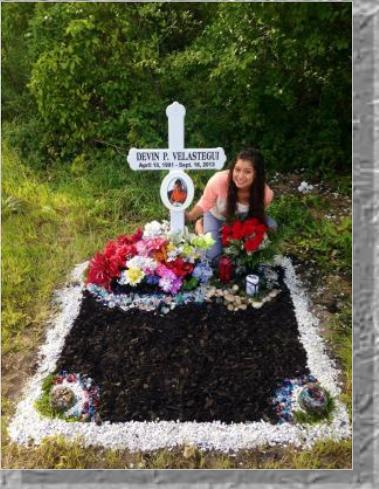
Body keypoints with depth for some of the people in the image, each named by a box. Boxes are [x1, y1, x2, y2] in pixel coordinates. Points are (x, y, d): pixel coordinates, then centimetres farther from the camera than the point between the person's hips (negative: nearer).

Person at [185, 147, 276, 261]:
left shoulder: (265, 193, -31)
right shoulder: (219, 180, -38)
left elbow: (258, 215, -8)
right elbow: (205, 203, -20)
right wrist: (189, 216, -35)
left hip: (243, 219, 2)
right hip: (217, 217, -2)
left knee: (271, 226, -20)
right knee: (213, 255, -17)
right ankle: (200, 225, 14)